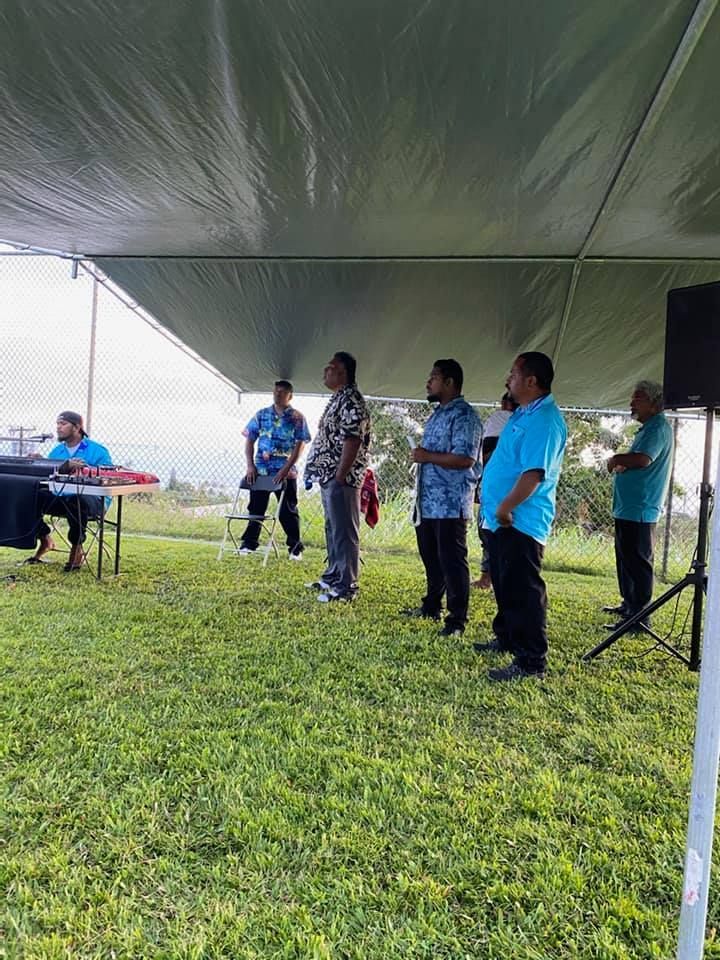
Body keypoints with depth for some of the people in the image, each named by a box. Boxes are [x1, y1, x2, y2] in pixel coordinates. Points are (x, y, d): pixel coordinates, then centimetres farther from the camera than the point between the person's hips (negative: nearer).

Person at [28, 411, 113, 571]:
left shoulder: (97, 450, 1)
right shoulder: (56, 451, 18)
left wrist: (85, 468, -24)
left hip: (92, 499, -5)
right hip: (60, 497, 5)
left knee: (76, 500, -40)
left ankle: (77, 548, -16)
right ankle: (44, 540, 3)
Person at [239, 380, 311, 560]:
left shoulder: (297, 417, 0)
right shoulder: (261, 414, 8)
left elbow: (300, 444, -6)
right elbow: (250, 440, 8)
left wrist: (286, 469, -15)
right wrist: (250, 465, -3)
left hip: (286, 472, -2)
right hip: (260, 470, 3)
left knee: (288, 511, 4)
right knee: (256, 508, 9)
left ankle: (295, 547, 14)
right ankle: (249, 543, 22)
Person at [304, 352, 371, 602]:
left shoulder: (351, 401, -16)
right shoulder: (338, 398, 17)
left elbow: (352, 441, -22)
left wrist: (340, 476, -22)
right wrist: (329, 476, 19)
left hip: (341, 477, -11)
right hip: (328, 475, 11)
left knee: (344, 531, -5)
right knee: (332, 528, 18)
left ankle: (347, 586, 2)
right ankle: (333, 575, 29)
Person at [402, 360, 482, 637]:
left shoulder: (464, 415, -13)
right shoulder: (438, 414, 18)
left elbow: (465, 459, -24)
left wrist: (427, 456, -17)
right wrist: (420, 455, 13)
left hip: (451, 503, -10)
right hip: (428, 501, 10)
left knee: (451, 560, -3)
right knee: (430, 557, 18)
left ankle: (457, 619, 5)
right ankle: (432, 605, 33)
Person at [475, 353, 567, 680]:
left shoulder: (544, 420, -19)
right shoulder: (524, 413, 15)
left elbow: (534, 473, -27)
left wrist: (505, 507, -22)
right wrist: (497, 505, 19)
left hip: (521, 521, -11)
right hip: (504, 519, 11)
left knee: (523, 590, -5)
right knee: (504, 584, 21)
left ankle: (531, 660, 4)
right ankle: (507, 639, 36)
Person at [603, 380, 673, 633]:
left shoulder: (659, 428, -13)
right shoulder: (648, 428, 19)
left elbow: (643, 459, -28)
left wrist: (617, 459, -10)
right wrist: (622, 465, 6)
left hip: (639, 510, -11)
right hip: (628, 508, 11)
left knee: (638, 564, -7)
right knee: (626, 560, 20)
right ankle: (629, 605, 32)